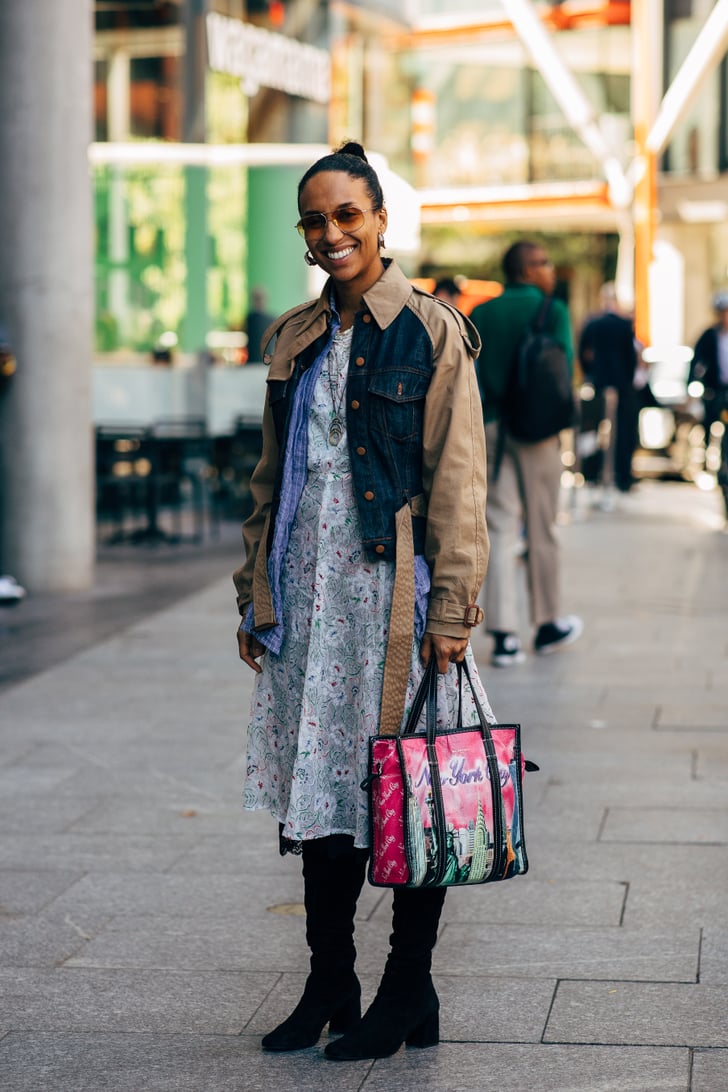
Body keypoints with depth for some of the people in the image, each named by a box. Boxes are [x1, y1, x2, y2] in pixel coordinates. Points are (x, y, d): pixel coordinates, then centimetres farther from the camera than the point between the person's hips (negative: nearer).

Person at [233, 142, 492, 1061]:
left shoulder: (430, 333, -5)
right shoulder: (293, 339, 11)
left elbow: (456, 484, -8)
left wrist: (450, 610, -12)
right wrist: (256, 594, 12)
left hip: (394, 591, -5)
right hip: (308, 595, 5)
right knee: (319, 784, 9)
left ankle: (408, 993, 14)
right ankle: (329, 987, 21)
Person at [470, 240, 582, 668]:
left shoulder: (481, 314, 9)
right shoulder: (552, 310, -3)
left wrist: (482, 416, 6)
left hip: (493, 426, 3)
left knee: (501, 531, 2)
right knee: (542, 532, 9)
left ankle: (504, 636, -5)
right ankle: (547, 625, 23)